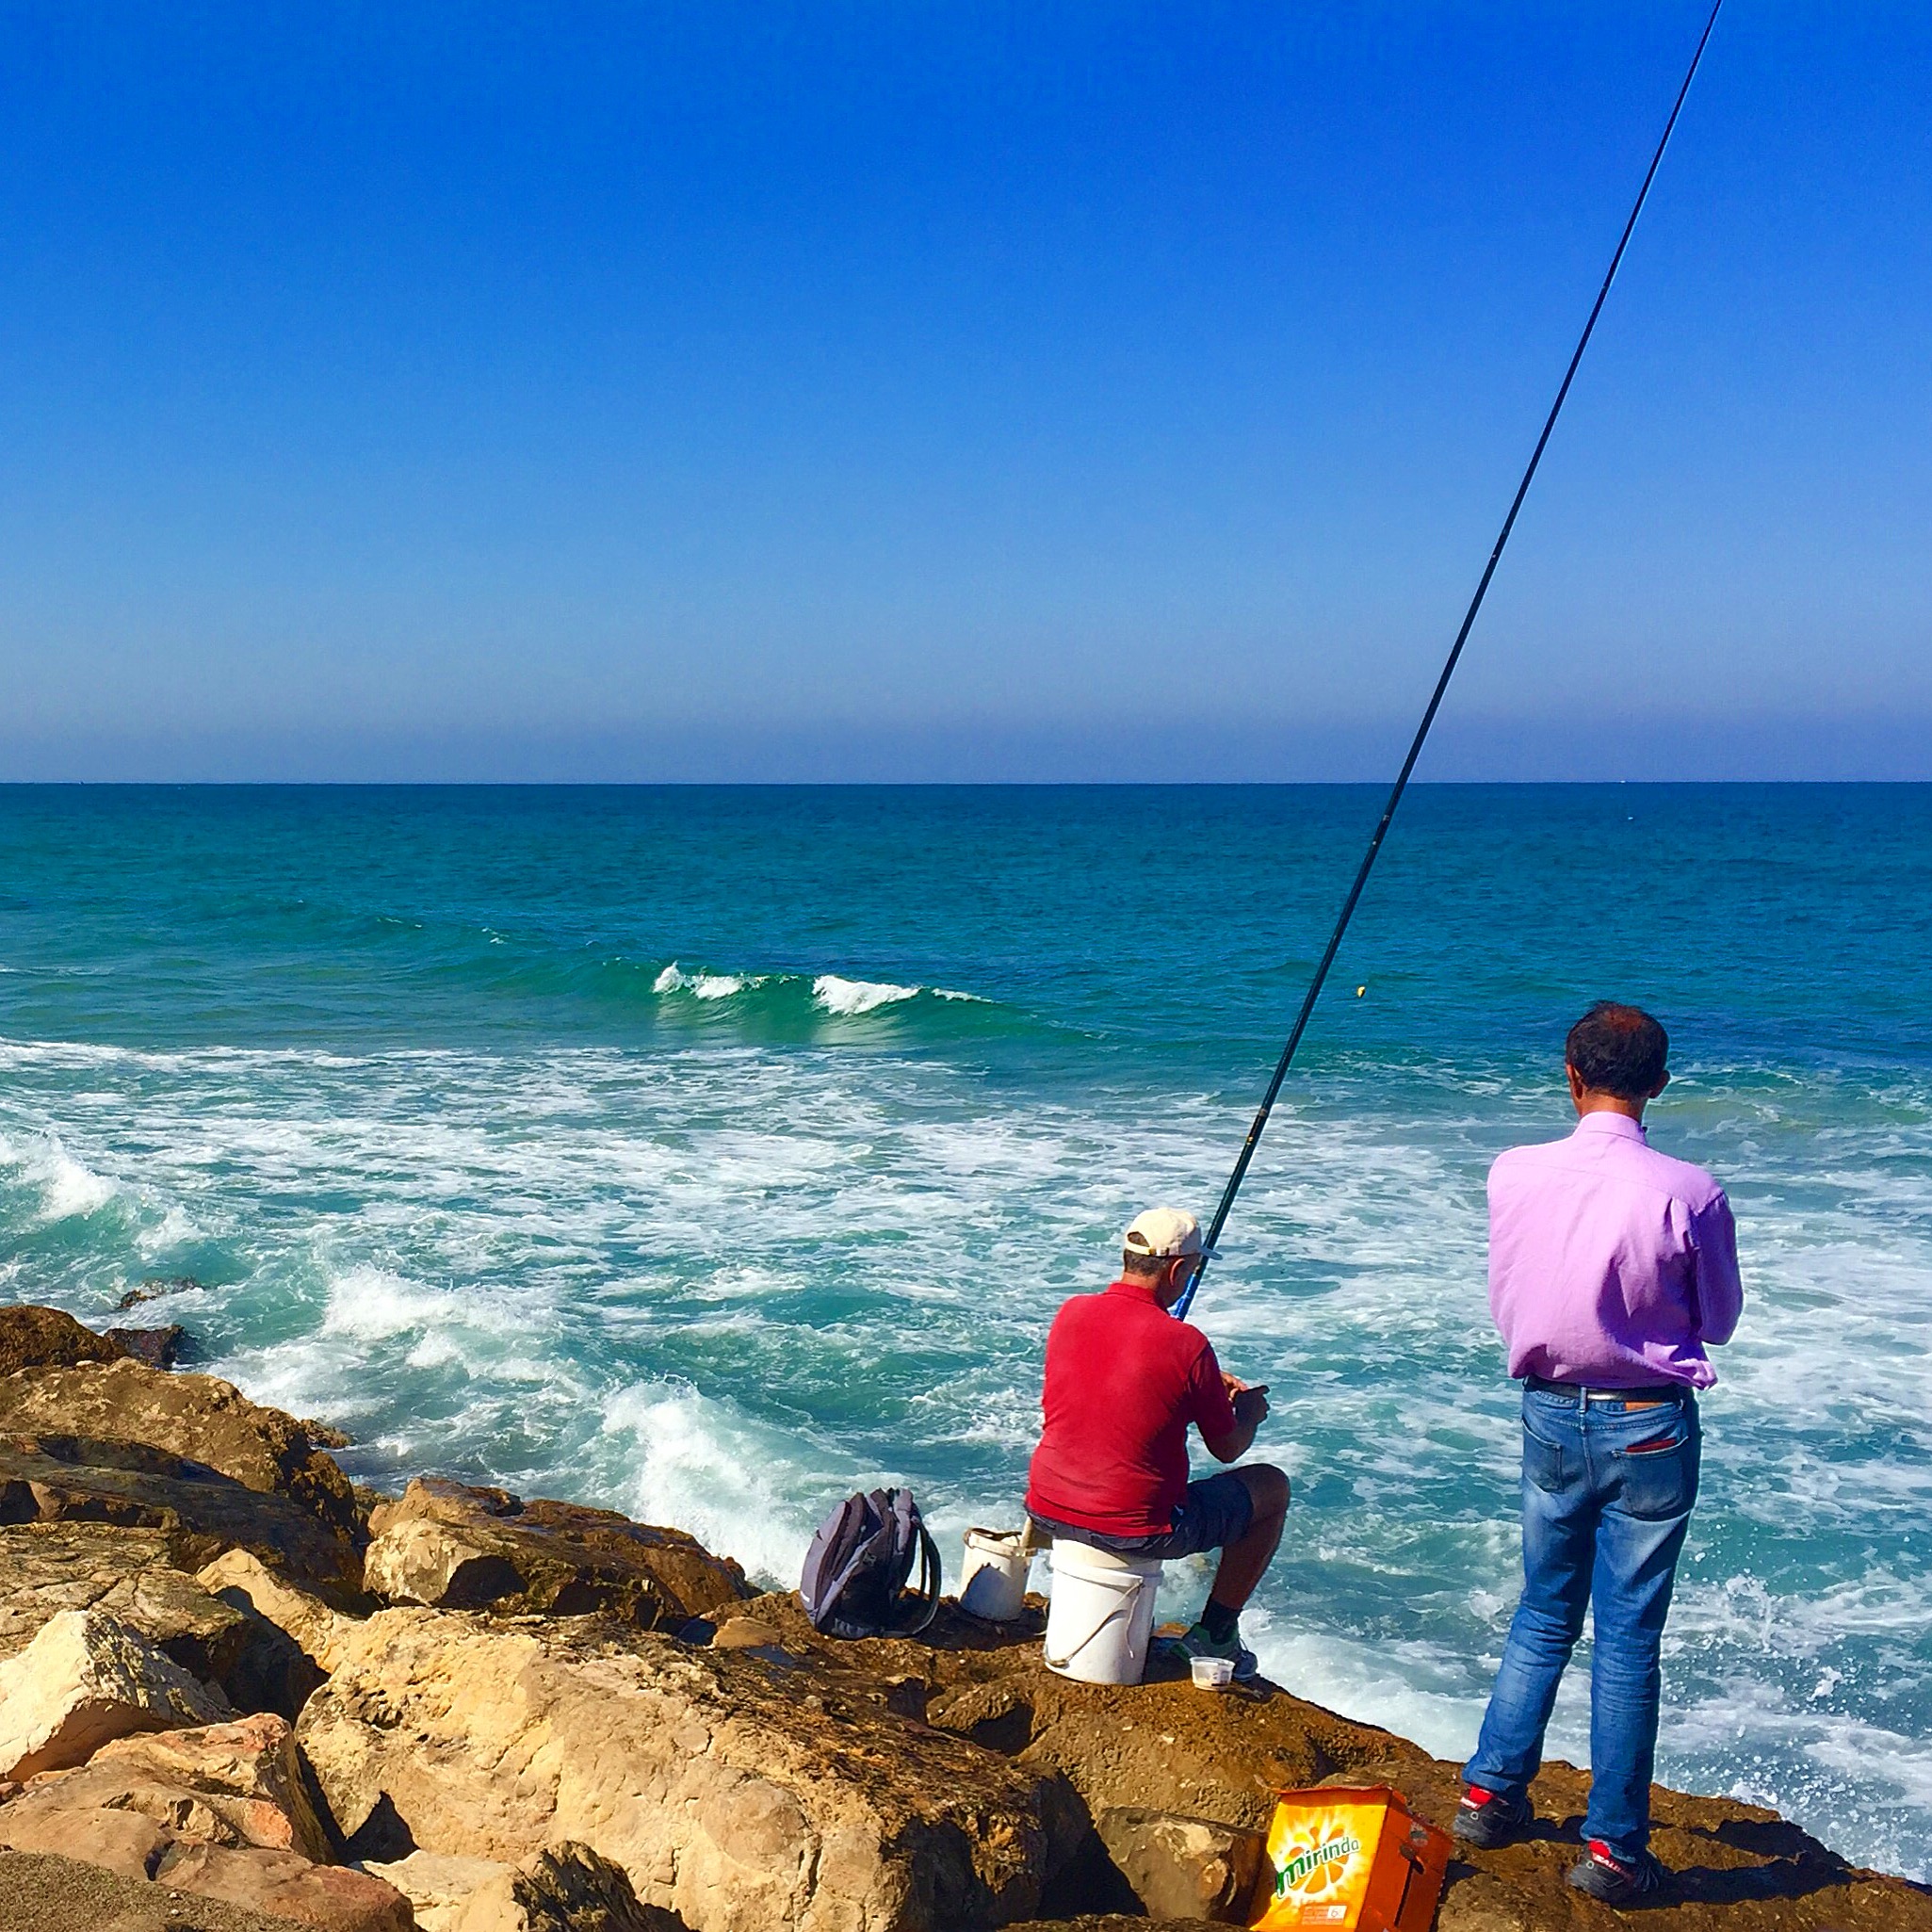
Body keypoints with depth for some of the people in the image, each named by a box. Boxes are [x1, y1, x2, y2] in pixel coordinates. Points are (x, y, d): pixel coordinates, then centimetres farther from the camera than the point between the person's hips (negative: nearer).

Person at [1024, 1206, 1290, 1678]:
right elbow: (1228, 1448, -3)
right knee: (1271, 1488, 15)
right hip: (1136, 1529, -6)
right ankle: (1215, 1636, 18)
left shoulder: (1071, 1313, 0)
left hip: (1046, 1511, 6)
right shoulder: (1186, 1344, -16)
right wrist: (1249, 1412, 19)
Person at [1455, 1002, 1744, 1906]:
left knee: (1543, 1615, 20)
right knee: (1628, 1638, 5)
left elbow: (1503, 1310, 3)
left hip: (1552, 1416, 3)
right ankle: (1612, 1848, 12)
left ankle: (1491, 1794, 25)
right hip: (1650, 1426, -3)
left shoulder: (1516, 1175, -9)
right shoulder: (1688, 1192, -18)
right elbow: (1719, 1322, -2)